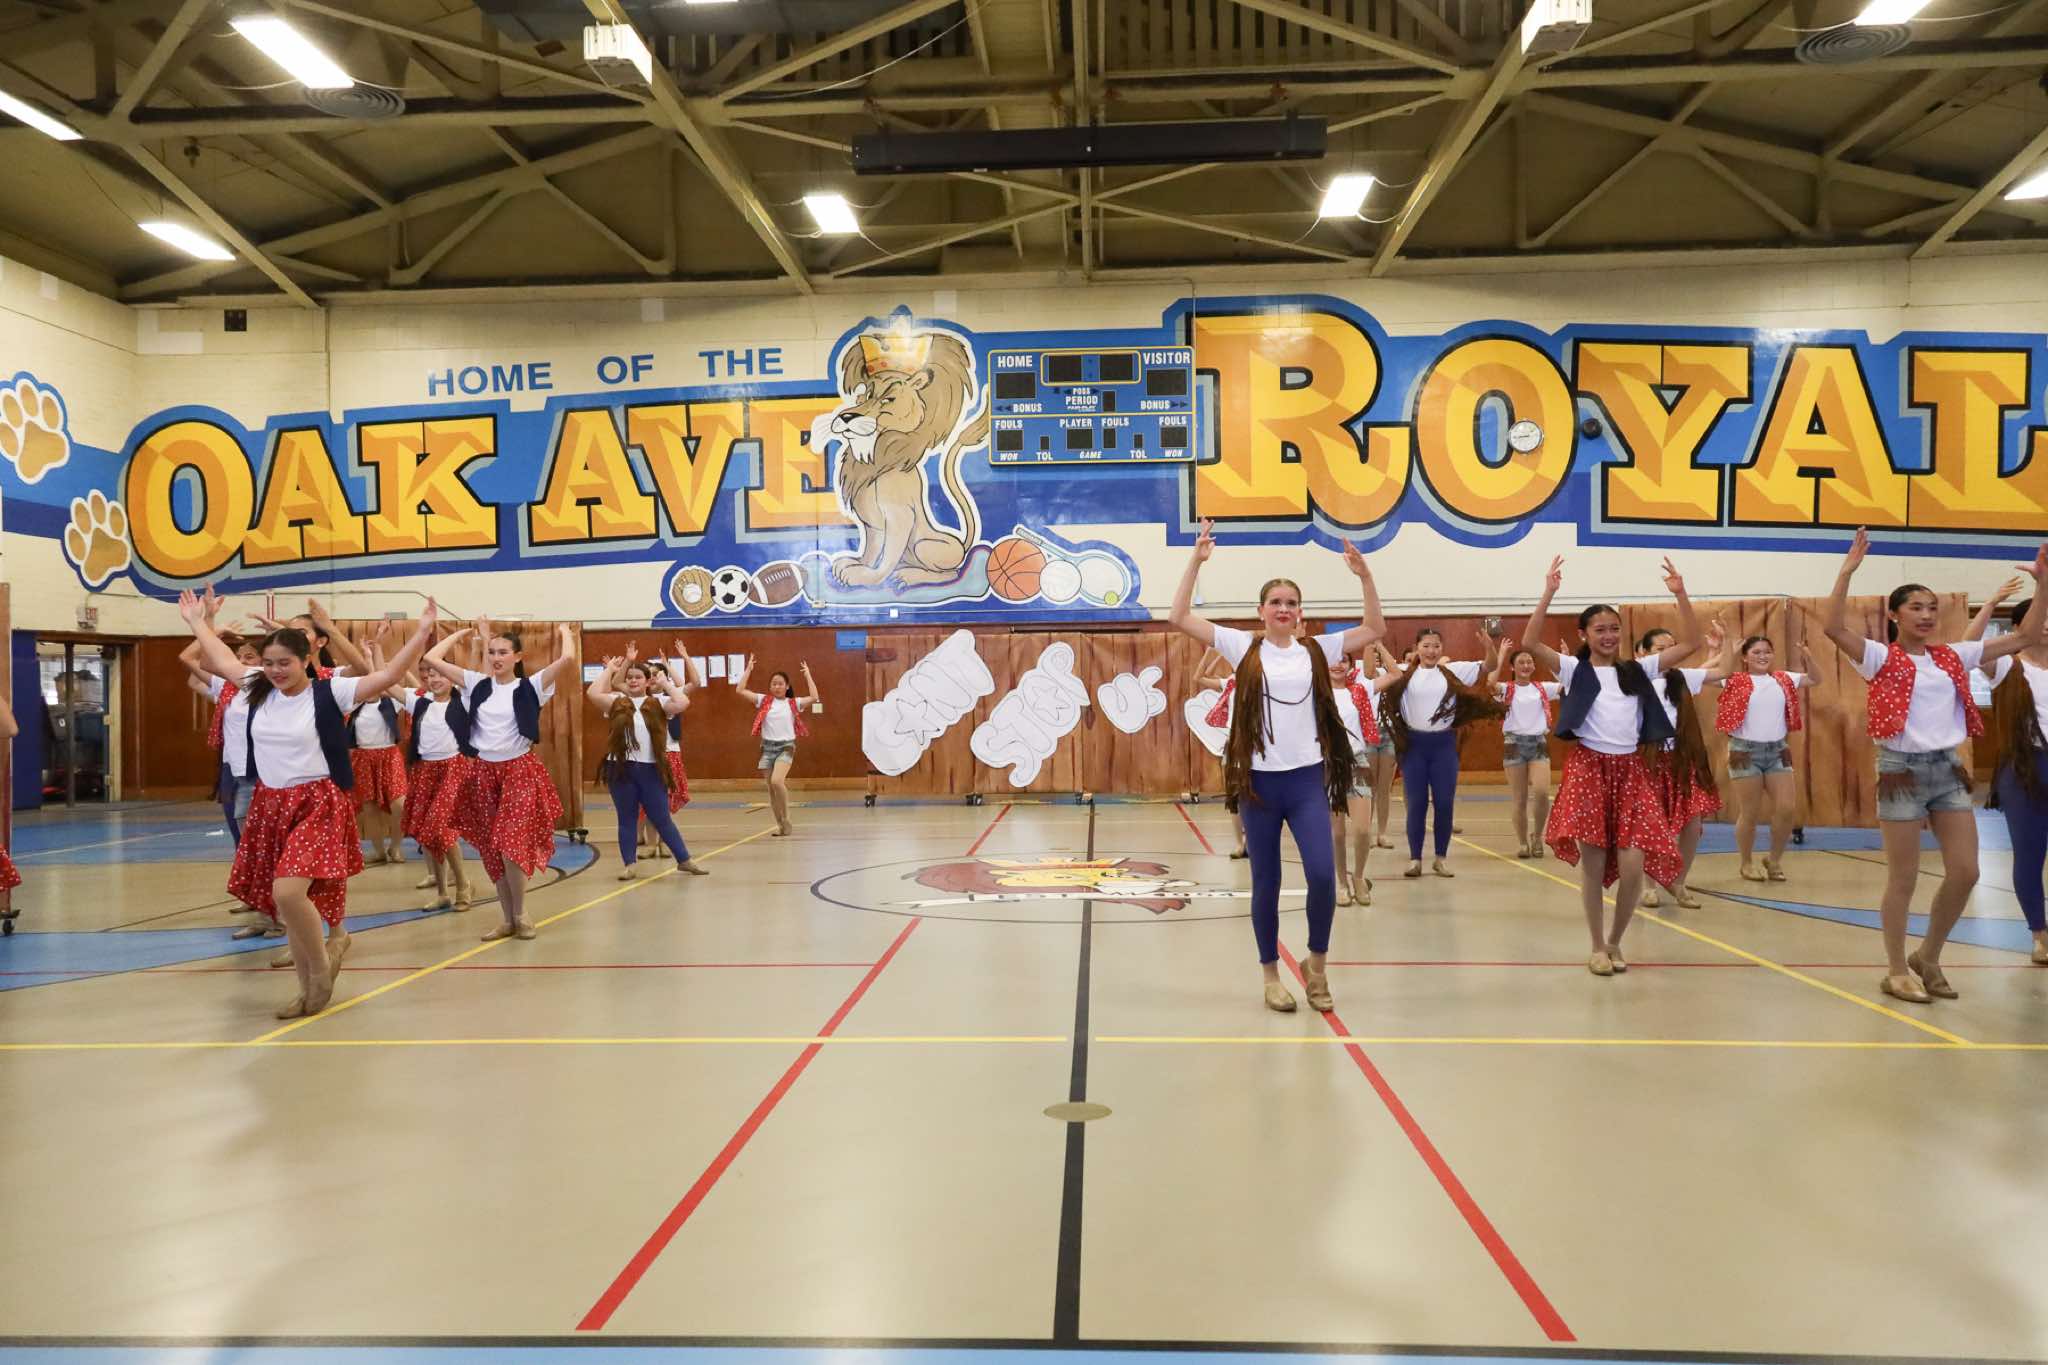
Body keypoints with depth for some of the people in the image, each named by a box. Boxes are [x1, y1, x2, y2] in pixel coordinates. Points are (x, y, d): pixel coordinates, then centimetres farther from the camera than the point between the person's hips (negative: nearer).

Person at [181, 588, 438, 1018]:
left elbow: (387, 676, -17)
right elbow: (224, 660, 23)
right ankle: (311, 991, 22)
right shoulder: (259, 691, 6)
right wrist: (198, 622, 30)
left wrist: (421, 634, -24)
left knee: (288, 892, -24)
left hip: (317, 804, -6)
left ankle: (320, 967, 1)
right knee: (284, 905, 9)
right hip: (270, 805, 7)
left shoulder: (329, 692, -9)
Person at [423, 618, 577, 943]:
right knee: (491, 851, 8)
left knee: (511, 846, -13)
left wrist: (565, 632, 0)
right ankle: (508, 920, 19)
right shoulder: (477, 684, 6)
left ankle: (521, 914, 8)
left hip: (519, 770, -4)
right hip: (483, 772, 4)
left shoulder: (530, 686, -4)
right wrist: (462, 633, 12)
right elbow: (432, 659, 4)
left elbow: (568, 659, -18)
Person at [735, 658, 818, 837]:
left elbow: (814, 697, -11)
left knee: (777, 781, -24)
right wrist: (748, 669, -3)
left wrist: (807, 675, -5)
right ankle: (782, 825, 17)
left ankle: (786, 821, -8)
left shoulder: (794, 703, 2)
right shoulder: (764, 701, 5)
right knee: (772, 789, 4)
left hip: (786, 747, -3)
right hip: (767, 747, 3)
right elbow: (740, 690, -2)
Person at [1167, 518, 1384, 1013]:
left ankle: (1316, 963, 14)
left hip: (1308, 778, 1)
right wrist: (1196, 562, -10)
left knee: (1322, 874, -10)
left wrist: (1364, 575, -5)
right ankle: (1271, 976, 21)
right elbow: (1179, 619, -4)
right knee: (1266, 883, 7)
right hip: (1259, 779, -1)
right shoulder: (1243, 647, 2)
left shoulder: (1316, 651, 7)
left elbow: (1375, 629, 6)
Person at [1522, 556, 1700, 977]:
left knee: (1633, 867, -6)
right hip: (1588, 766, -2)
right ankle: (1598, 947, 15)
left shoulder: (1637, 670, 11)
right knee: (1593, 863, -2)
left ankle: (1615, 942, 17)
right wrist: (1549, 593, -18)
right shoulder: (1574, 669, 2)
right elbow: (1529, 642, -13)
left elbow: (1690, 643, 8)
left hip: (1630, 769, 3)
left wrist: (1680, 594, 0)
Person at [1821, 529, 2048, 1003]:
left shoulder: (1953, 657, 10)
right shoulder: (1882, 658, -6)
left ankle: (1928, 957, 24)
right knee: (1903, 877, 0)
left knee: (1965, 872, 4)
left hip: (1949, 769, 6)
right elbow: (1834, 628, -23)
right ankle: (1897, 971, 13)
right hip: (1903, 769, -5)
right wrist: (1847, 572, -28)